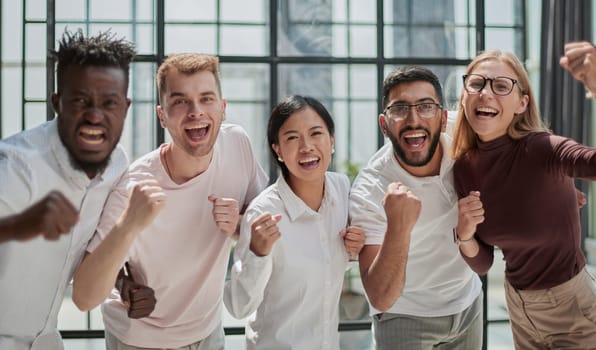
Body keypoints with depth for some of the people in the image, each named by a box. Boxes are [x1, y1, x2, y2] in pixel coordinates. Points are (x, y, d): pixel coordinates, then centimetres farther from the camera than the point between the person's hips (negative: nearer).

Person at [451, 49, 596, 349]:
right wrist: (464, 235, -20)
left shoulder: (543, 150, -24)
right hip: (518, 308, 6)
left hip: (572, 310, -5)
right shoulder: (464, 166, -6)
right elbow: (481, 265, 0)